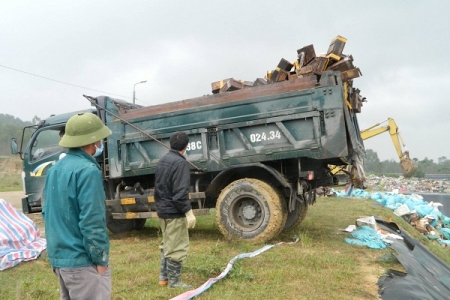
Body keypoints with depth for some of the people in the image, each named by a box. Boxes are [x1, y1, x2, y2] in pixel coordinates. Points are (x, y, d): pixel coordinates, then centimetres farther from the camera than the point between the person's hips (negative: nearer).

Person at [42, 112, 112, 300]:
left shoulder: (55, 169, 9)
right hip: (81, 260, -9)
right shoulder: (87, 170, -19)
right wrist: (100, 259, -13)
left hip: (58, 257, 9)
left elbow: (47, 213, 16)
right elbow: (92, 222, -22)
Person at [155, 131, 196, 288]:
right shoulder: (180, 163, -19)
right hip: (175, 212, -9)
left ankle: (164, 277, 28)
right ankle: (174, 281, 10)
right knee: (177, 248, 1)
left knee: (167, 244, 20)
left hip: (163, 210, 9)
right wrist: (189, 212, -21)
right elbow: (180, 192, -24)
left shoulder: (163, 160, 9)